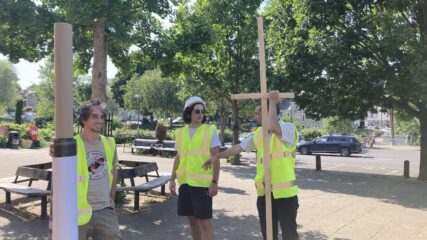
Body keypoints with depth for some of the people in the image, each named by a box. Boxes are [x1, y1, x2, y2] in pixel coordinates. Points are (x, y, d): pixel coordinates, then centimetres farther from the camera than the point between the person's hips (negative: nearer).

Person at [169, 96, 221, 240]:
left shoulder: (210, 130, -3)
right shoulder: (180, 132, 9)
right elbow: (178, 158, 15)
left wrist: (214, 182, -11)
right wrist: (172, 179, 10)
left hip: (202, 183, -4)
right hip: (185, 182, 4)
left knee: (205, 222, -1)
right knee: (192, 220, 14)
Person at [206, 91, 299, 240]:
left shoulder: (288, 128, -11)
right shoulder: (258, 133, 9)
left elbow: (273, 127, -33)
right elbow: (238, 148, 17)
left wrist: (272, 101, -21)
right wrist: (217, 156, 22)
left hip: (284, 191, -6)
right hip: (264, 191, 6)